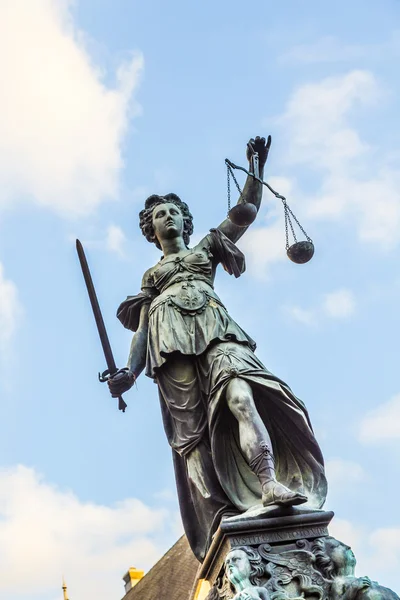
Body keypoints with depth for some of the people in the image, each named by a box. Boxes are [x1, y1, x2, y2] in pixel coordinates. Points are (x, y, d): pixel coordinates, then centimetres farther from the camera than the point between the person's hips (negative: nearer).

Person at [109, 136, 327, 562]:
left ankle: (271, 483, -47)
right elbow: (143, 326, 19)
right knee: (194, 429, -15)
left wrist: (257, 168, 8)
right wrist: (130, 371, 3)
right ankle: (222, 519, -26)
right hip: (171, 347, 1)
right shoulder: (151, 276, 31)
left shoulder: (206, 247, 30)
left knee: (238, 393, -30)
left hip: (214, 330, -1)